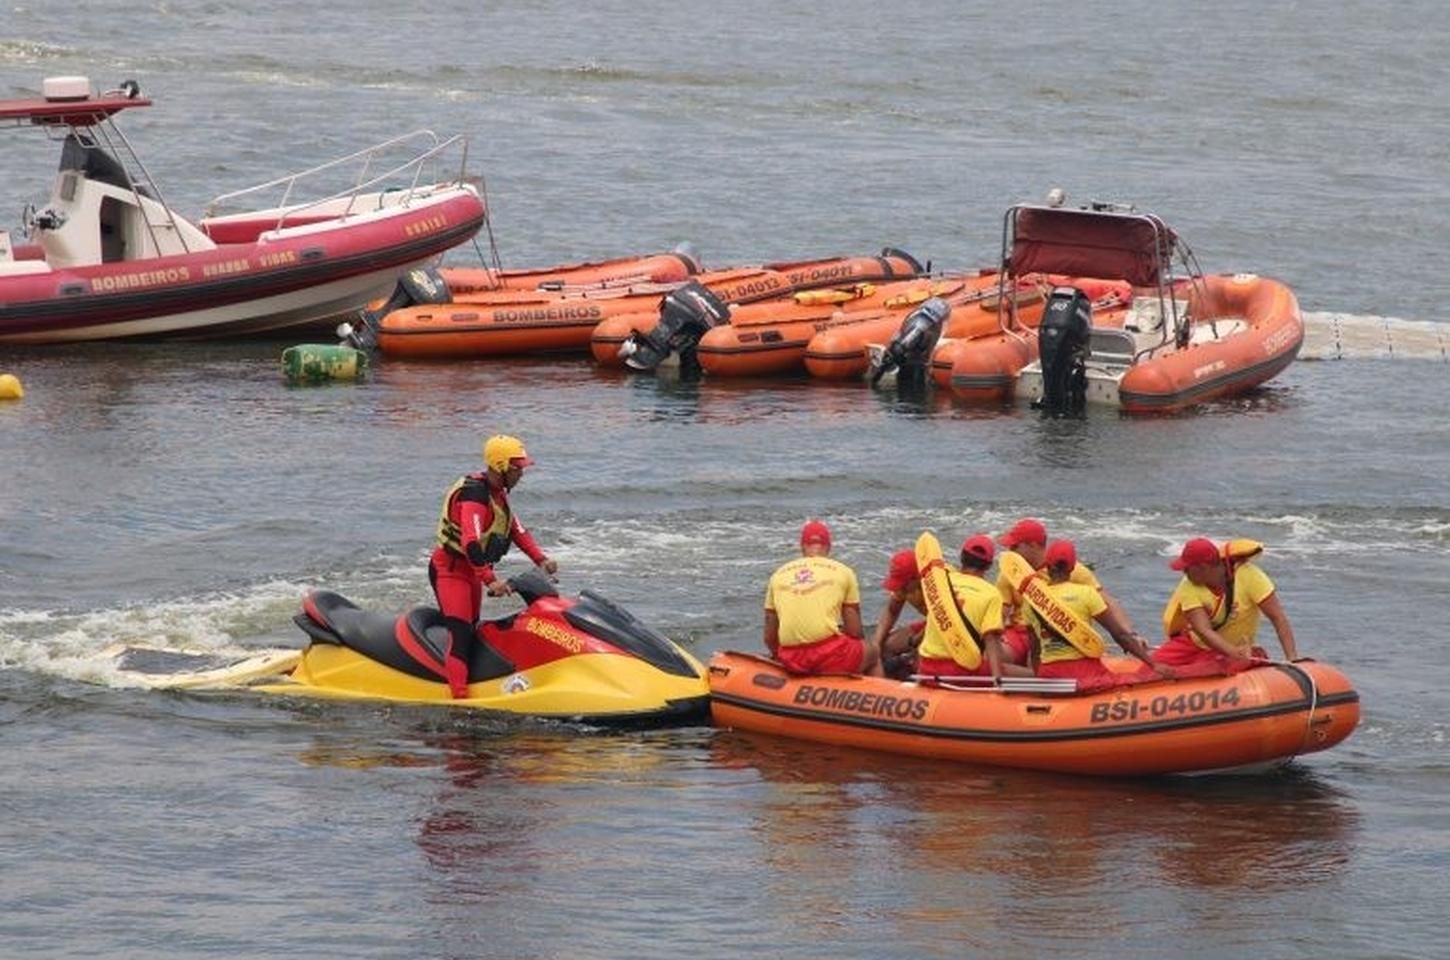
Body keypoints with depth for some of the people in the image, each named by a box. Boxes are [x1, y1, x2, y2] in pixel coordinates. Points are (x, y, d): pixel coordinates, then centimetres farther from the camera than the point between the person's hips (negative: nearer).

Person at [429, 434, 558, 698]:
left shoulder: (497, 493, 9)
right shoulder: (475, 493, -24)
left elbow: (516, 530, 16)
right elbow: (471, 542, -34)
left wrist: (540, 560, 3)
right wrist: (491, 581, -40)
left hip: (473, 571, 10)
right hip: (450, 569, -10)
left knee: (472, 631, 11)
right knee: (460, 633, -19)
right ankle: (459, 697, -28)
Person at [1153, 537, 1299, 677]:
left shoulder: (1248, 576, -22)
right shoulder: (1189, 587, -17)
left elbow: (1278, 617, -21)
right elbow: (1204, 631, -27)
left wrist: (1293, 659, -30)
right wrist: (1234, 653, -45)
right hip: (1194, 643, 2)